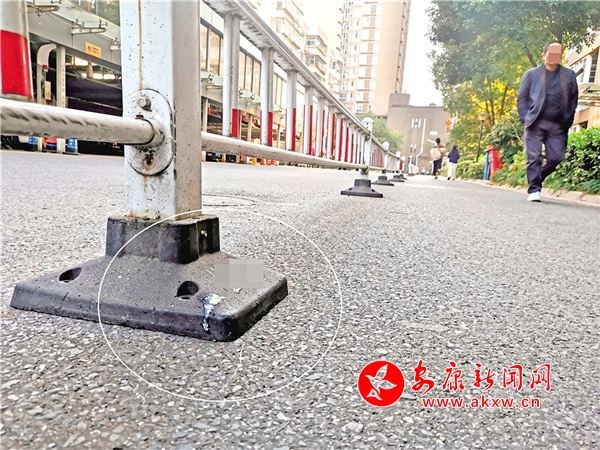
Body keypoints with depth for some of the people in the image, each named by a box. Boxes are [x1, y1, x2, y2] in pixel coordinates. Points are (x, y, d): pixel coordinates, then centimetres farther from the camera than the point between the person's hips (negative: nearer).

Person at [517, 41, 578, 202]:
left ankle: (536, 180, 20)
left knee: (556, 158, -3)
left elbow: (573, 99, 15)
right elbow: (522, 98, 5)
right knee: (534, 157, -8)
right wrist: (525, 119, -6)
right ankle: (534, 189, -4)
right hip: (536, 123, -2)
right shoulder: (532, 73, 9)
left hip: (558, 125, 3)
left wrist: (568, 120, 4)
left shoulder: (569, 75, 15)